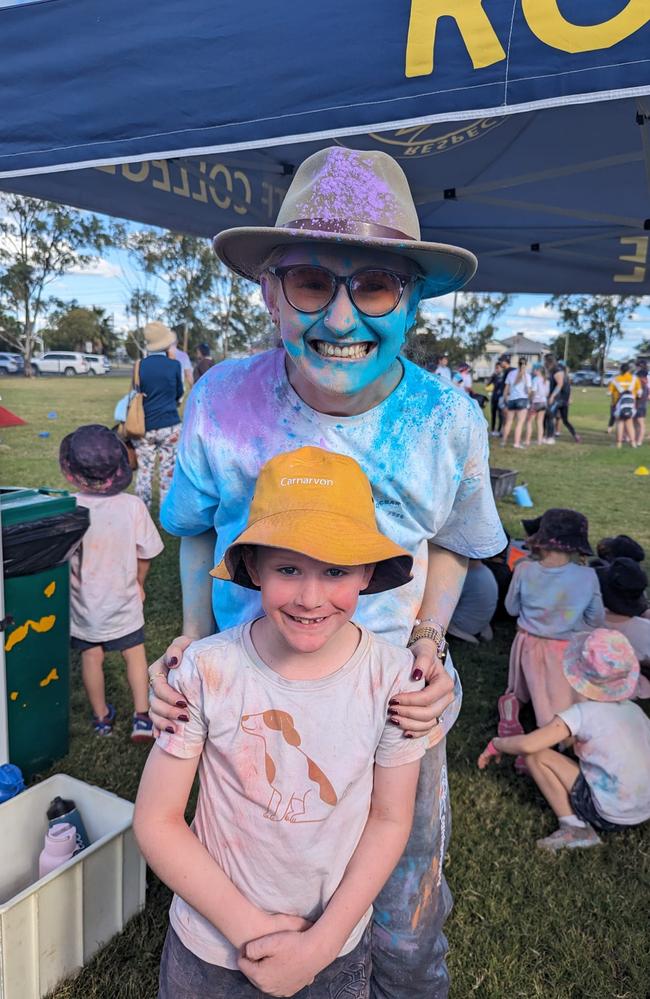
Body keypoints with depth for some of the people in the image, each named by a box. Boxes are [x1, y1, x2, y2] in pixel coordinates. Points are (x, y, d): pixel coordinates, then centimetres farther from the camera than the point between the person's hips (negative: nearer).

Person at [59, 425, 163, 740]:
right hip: (123, 601, 0)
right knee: (135, 653, 17)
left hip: (83, 602, 0)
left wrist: (76, 581, 8)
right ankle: (142, 717, 14)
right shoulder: (133, 506, -19)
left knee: (91, 657, 17)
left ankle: (101, 717, 33)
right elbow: (145, 554, -9)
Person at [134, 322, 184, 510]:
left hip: (144, 426, 2)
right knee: (168, 473, 5)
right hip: (169, 426, -2)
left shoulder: (140, 366, 0)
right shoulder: (174, 365, -6)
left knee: (144, 471, 10)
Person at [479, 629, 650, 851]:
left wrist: (496, 744, -1)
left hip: (609, 816, -7)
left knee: (536, 756, -4)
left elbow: (528, 745, -22)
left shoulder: (583, 713, -14)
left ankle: (574, 827, -5)